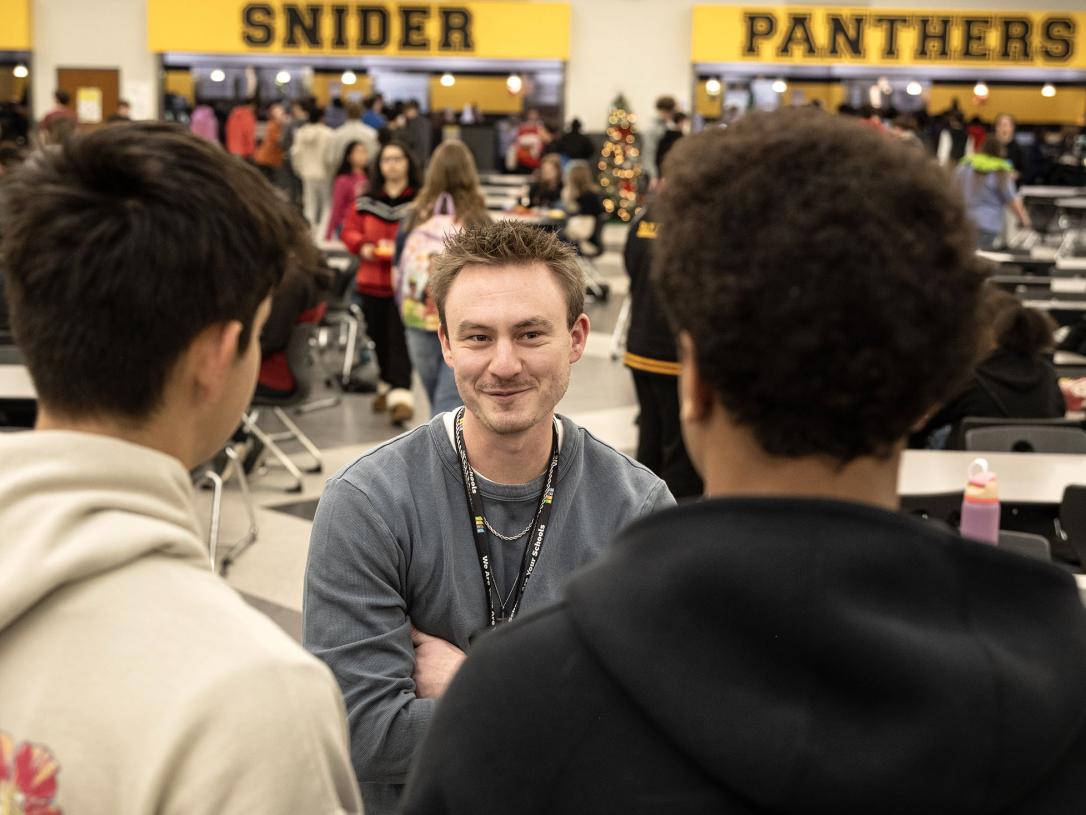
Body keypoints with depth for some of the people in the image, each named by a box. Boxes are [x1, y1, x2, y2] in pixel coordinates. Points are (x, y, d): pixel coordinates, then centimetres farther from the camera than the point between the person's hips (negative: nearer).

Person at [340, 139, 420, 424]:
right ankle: (387, 385, 33)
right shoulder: (366, 200, 10)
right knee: (379, 339, 14)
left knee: (399, 339, -11)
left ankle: (401, 396, -13)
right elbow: (349, 232, 10)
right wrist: (363, 246, -10)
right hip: (371, 282, 4)